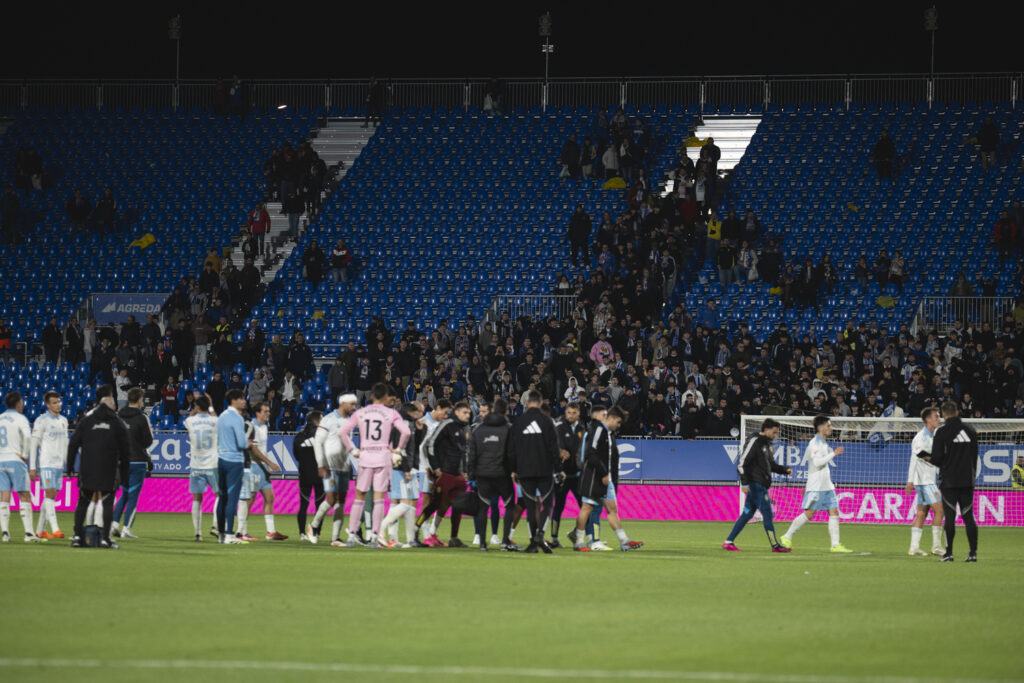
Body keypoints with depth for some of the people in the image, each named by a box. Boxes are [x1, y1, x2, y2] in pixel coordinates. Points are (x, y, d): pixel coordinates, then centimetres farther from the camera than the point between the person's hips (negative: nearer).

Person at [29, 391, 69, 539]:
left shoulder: (63, 420, 15)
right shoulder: (41, 421, -6)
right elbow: (34, 445, -7)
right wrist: (32, 467, -12)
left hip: (59, 464, 7)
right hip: (46, 464, -7)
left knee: (52, 497, 6)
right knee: (49, 494, -13)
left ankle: (40, 530, 13)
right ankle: (55, 529, -21)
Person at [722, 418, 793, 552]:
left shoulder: (766, 444, 18)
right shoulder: (755, 442, -11)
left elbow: (772, 464, 28)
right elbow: (742, 462, -15)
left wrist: (785, 470, 11)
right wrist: (744, 483, -19)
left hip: (761, 485, 10)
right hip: (755, 484, -10)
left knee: (747, 514, 9)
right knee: (767, 513, -7)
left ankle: (729, 542, 11)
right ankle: (775, 545, -4)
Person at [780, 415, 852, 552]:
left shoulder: (823, 443, 18)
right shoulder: (815, 443, -11)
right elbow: (817, 462, -22)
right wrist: (833, 454, -18)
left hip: (826, 486, 9)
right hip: (816, 486, -9)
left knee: (834, 513, -1)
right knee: (808, 514, -7)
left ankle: (835, 545, -4)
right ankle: (787, 537, 6)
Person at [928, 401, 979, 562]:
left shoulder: (941, 432, -8)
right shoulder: (970, 431, 6)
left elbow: (936, 458, -10)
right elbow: (975, 456, 11)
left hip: (949, 481, -4)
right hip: (967, 480, 4)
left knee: (950, 516, -2)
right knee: (968, 516, 6)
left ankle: (949, 553, -3)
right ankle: (973, 553, 2)